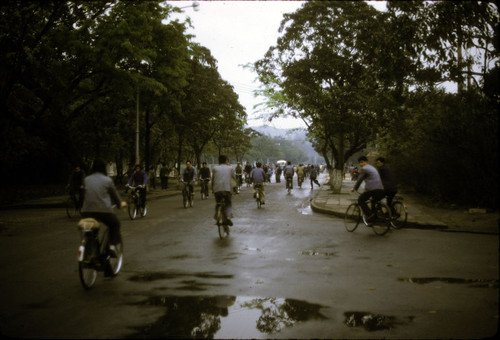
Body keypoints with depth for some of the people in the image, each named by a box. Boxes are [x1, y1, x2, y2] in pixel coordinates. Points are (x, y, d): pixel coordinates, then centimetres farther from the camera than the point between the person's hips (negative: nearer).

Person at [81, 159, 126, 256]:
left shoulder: (87, 180, 10)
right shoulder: (107, 180, 1)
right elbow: (114, 193, 12)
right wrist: (120, 203, 32)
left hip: (87, 211, 3)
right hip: (104, 210, -3)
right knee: (115, 223, 22)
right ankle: (112, 245, 9)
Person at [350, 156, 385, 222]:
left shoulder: (364, 169, -1)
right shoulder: (373, 168, 28)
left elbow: (359, 180, -3)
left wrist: (354, 188, 8)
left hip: (373, 189, -8)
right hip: (381, 189, 8)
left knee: (360, 200, 3)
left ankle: (369, 214, -12)